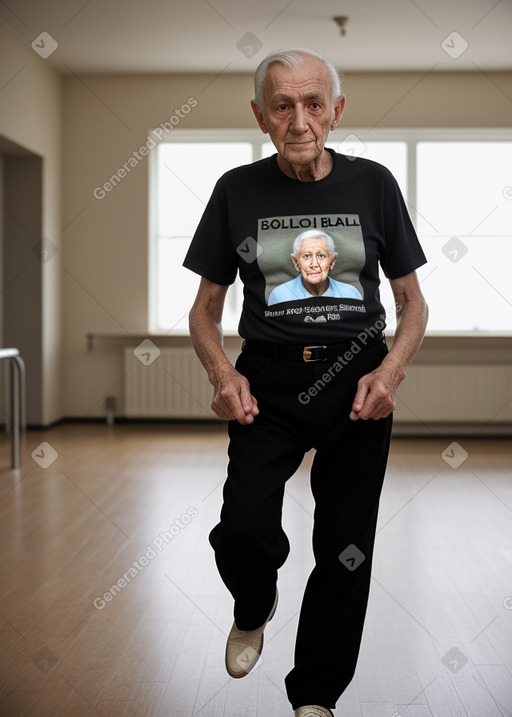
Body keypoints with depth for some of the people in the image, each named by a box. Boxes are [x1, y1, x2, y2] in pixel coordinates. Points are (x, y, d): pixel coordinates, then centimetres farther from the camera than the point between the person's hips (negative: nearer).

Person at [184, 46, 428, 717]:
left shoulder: (372, 183, 1)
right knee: (245, 529, -17)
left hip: (357, 378, 1)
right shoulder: (237, 190, 1)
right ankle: (253, 610, 21)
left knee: (346, 548, 5)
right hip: (269, 379, 0)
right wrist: (222, 372, -12)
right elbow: (205, 309, 8)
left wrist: (390, 372, -12)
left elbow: (413, 301, 7)